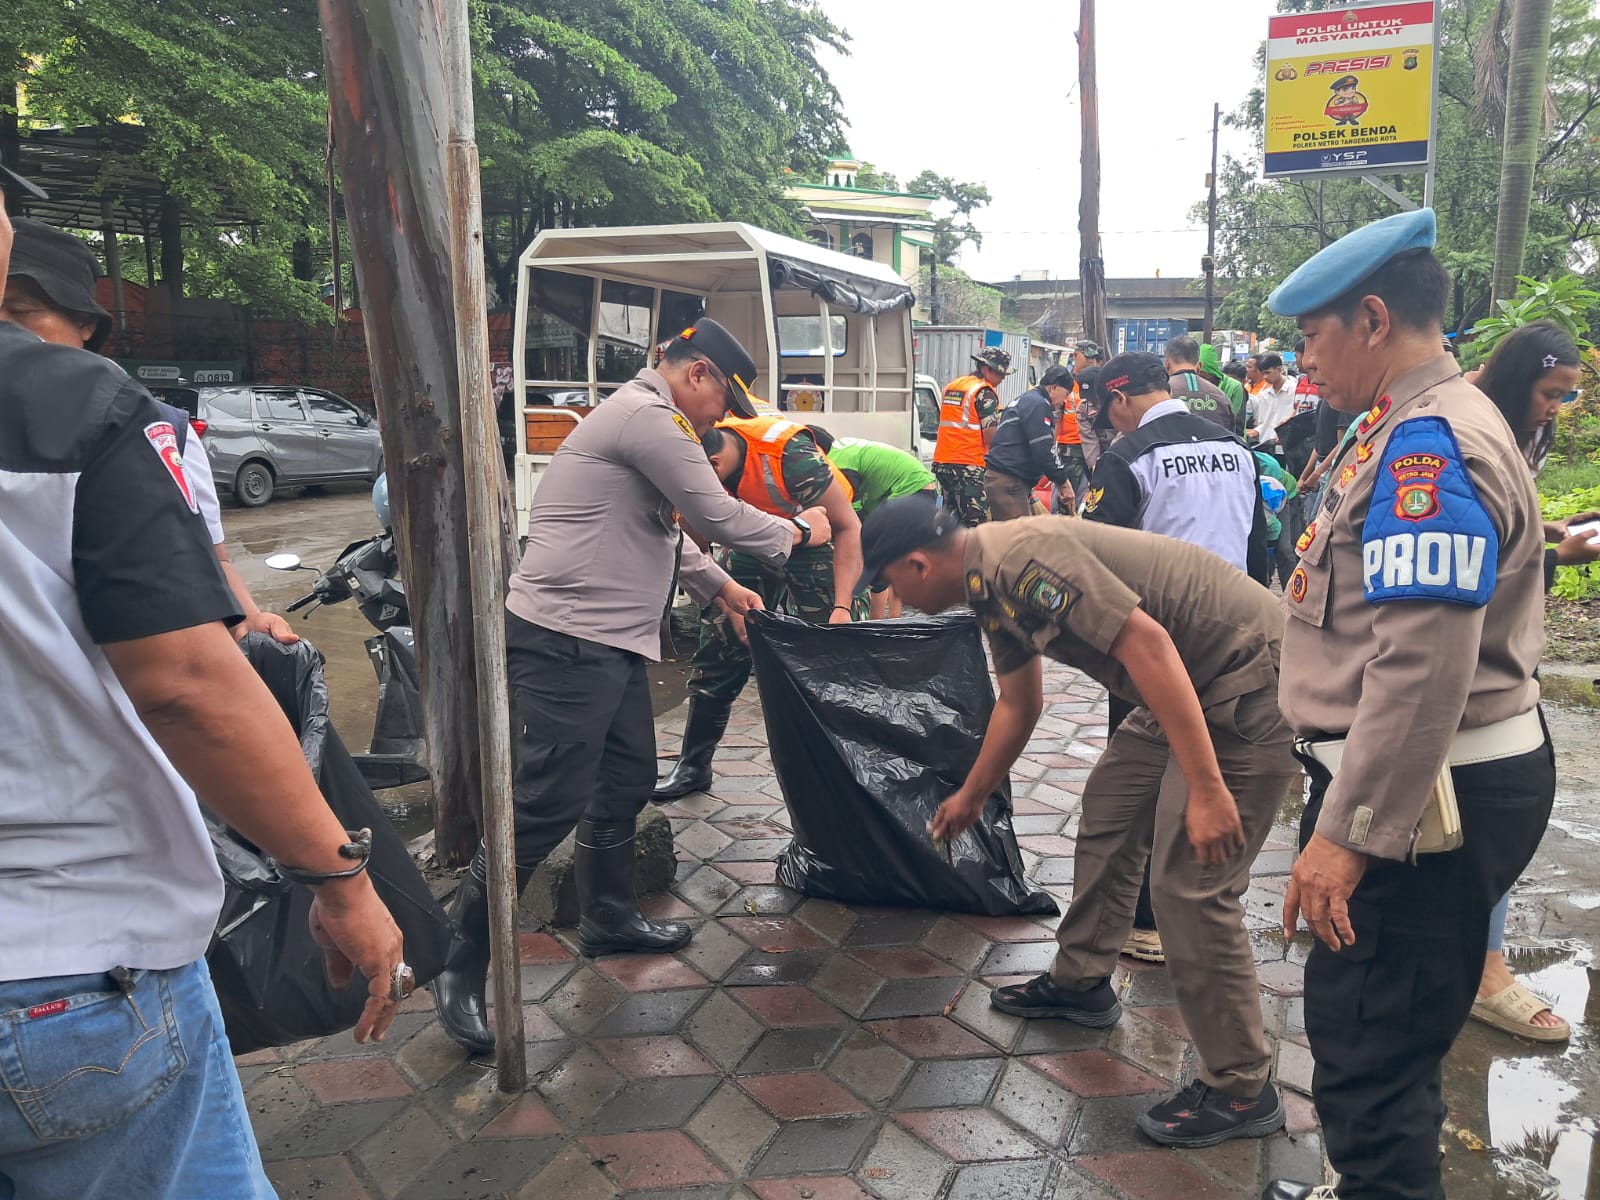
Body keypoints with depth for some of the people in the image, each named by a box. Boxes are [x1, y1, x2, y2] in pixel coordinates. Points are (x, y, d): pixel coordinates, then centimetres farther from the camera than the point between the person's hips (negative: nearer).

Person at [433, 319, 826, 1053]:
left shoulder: (646, 419, 21)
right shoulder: (648, 416, -14)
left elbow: (667, 534, 29)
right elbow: (718, 515, -12)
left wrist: (721, 589, 30)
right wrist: (796, 533, 3)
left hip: (611, 642, 11)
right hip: (566, 642, -11)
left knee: (627, 781, 18)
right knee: (549, 804, -8)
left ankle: (608, 921, 35)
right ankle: (463, 966, 5)